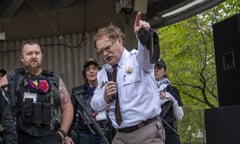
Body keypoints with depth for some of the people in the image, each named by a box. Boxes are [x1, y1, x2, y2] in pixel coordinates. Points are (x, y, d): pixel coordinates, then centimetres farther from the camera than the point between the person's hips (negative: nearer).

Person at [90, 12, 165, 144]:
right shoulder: (103, 73, 12)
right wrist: (105, 97, -8)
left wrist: (144, 34, -49)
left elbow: (147, 54, -27)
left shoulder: (137, 59, -3)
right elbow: (95, 105, 14)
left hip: (147, 132, -5)